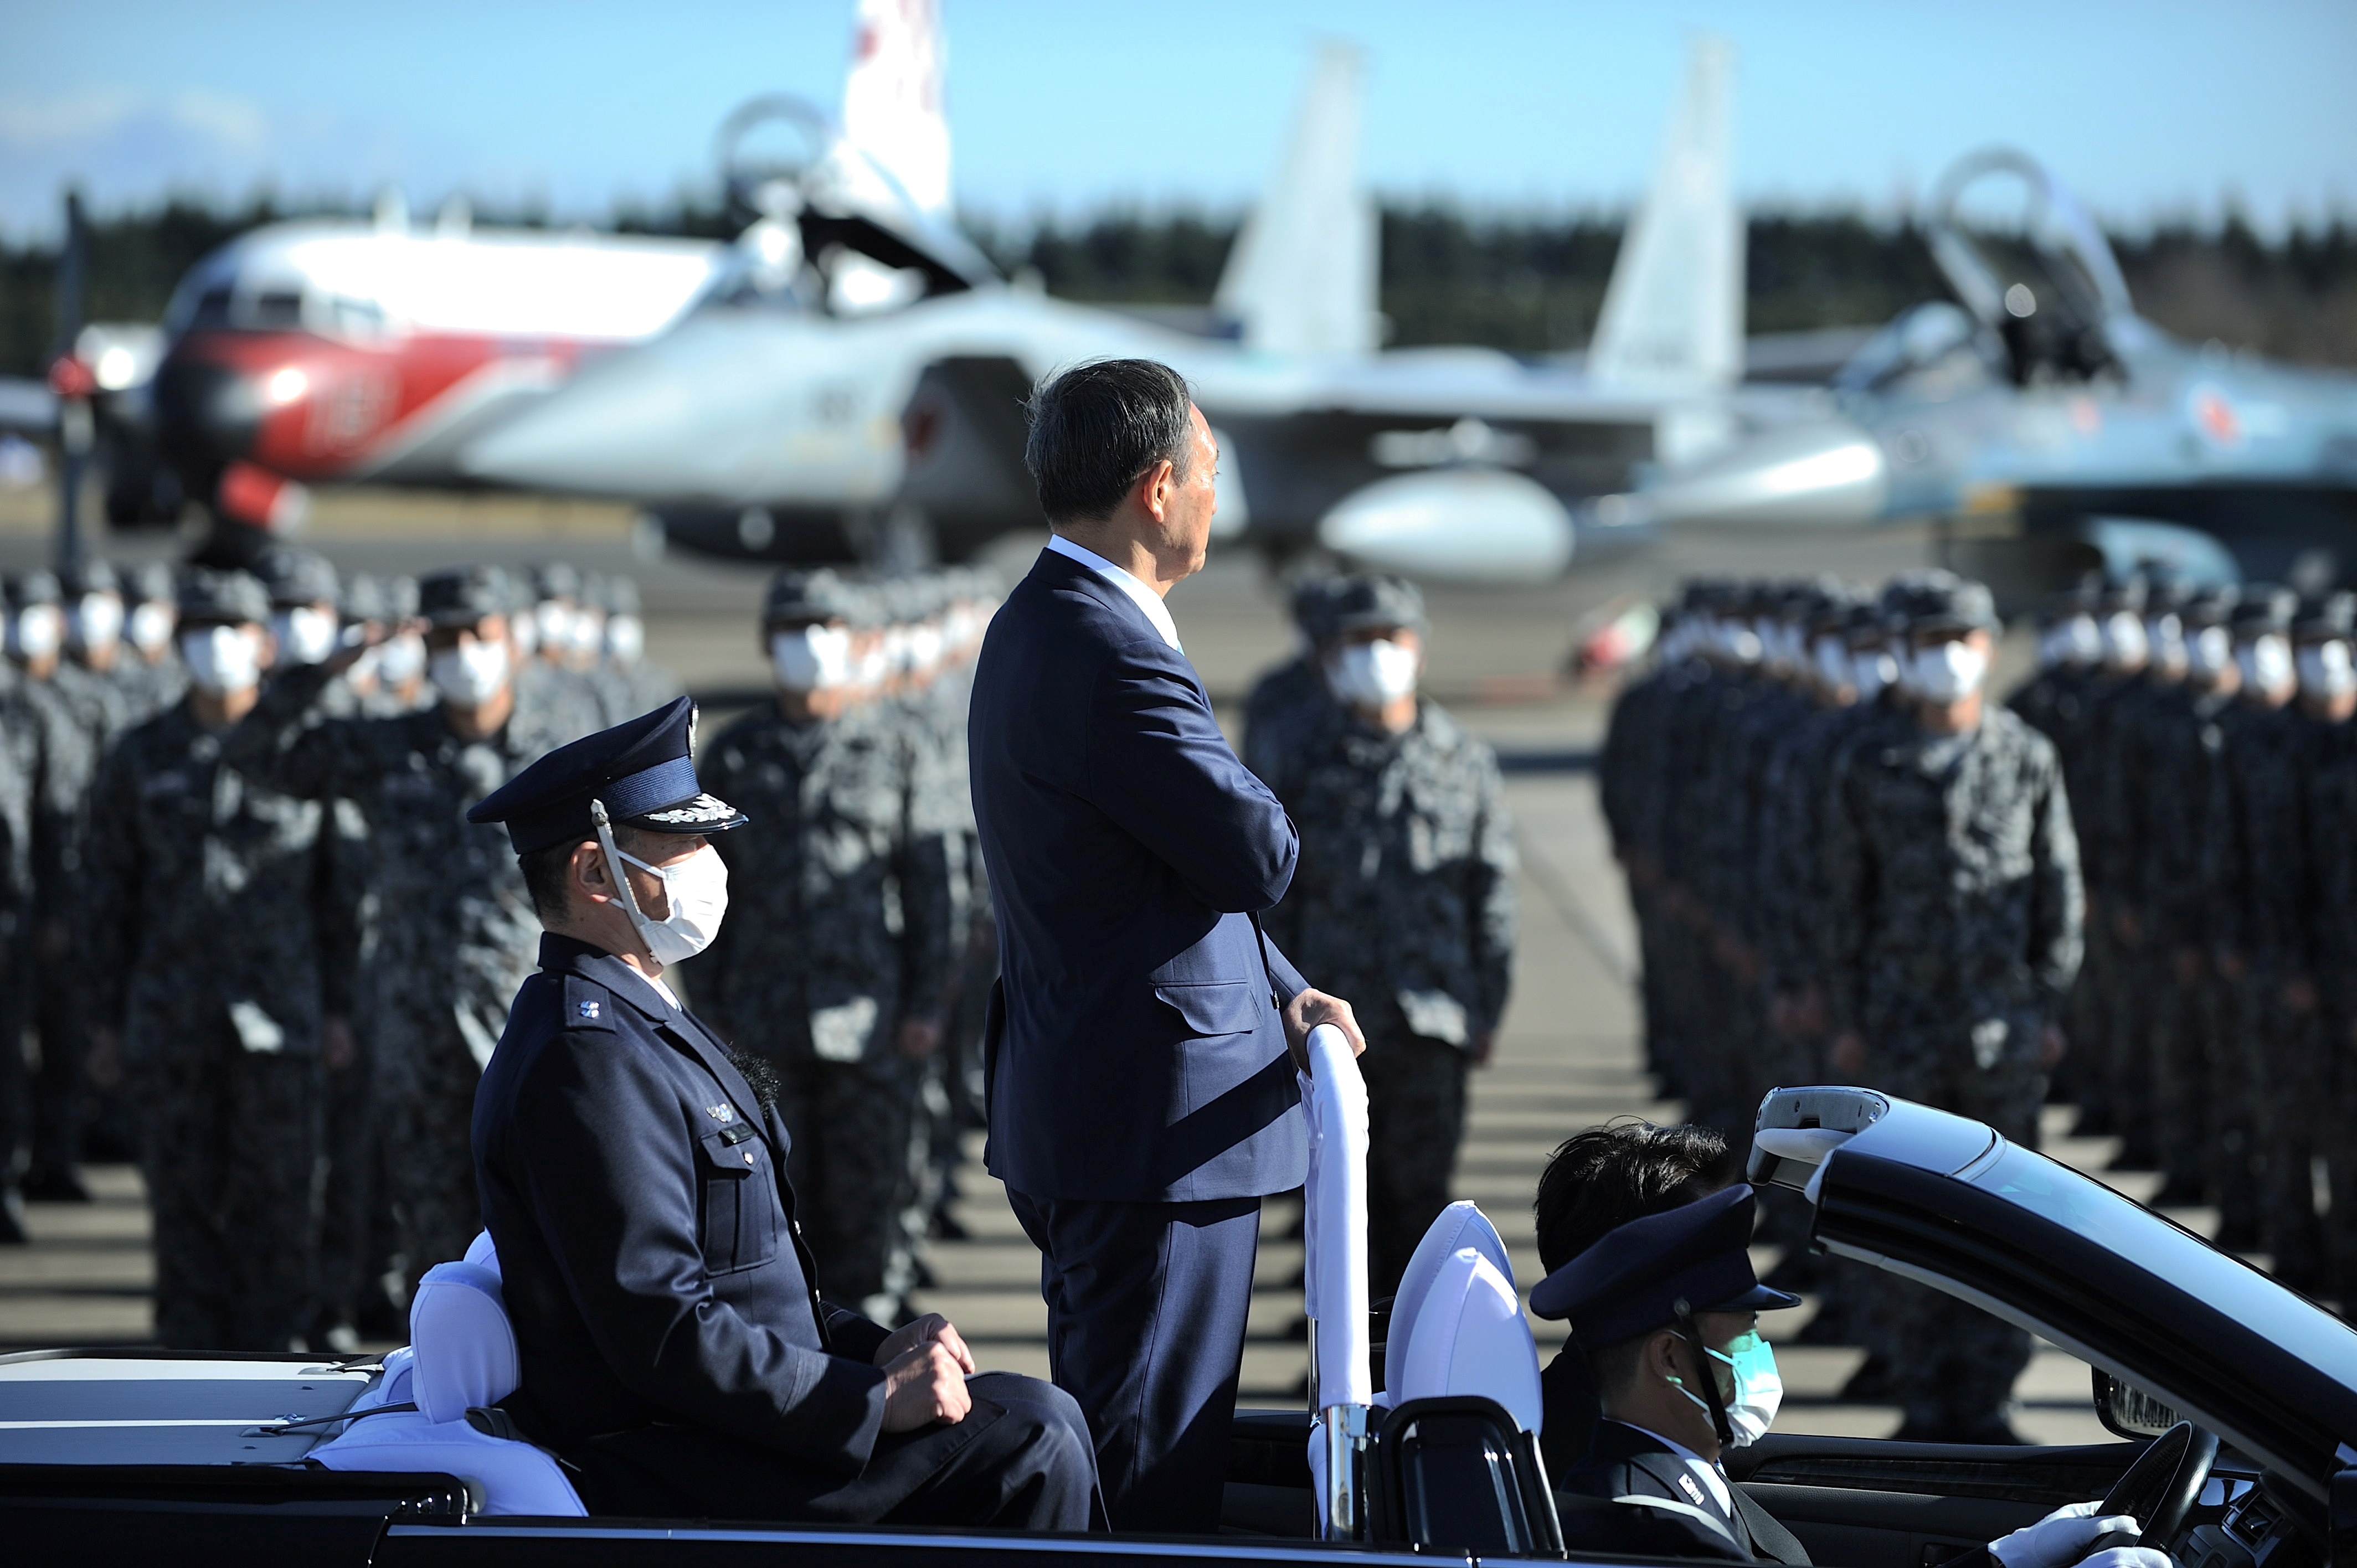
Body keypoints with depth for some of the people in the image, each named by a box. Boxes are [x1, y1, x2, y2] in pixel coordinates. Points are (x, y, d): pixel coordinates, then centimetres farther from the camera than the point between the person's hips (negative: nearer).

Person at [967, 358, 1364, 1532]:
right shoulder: (1114, 655, -21)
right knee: (1154, 1473, -6)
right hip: (1162, 1119, -11)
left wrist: (1283, 994, 8)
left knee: (1096, 1451, 18)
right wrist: (1260, 818, 3)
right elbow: (1259, 861, -20)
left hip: (1075, 1111, 11)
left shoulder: (1037, 628, 14)